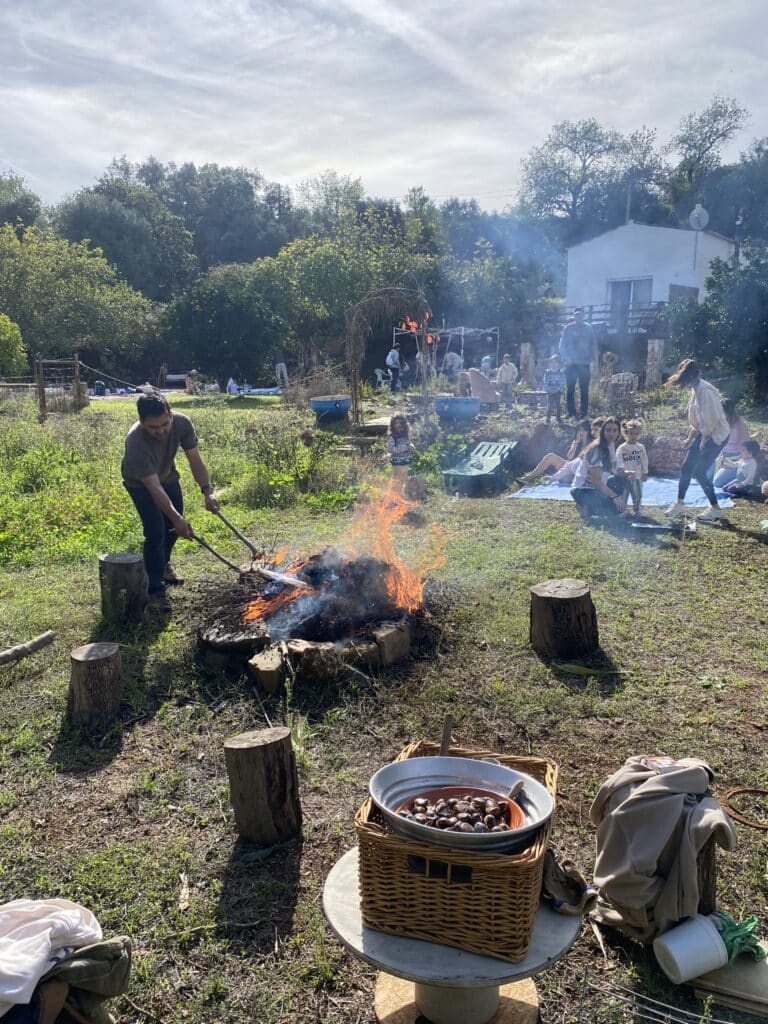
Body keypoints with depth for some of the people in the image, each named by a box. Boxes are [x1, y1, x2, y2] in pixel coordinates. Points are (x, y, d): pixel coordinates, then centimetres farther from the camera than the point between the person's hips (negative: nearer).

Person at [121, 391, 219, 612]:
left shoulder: (182, 423, -31)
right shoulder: (136, 442, -43)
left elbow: (195, 460, -22)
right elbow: (154, 487, -43)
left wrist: (207, 491, -33)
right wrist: (176, 518, -50)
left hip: (167, 475, 5)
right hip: (140, 482, -5)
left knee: (175, 526, 15)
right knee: (155, 531, -16)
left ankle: (164, 563, 44)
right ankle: (155, 590, -7)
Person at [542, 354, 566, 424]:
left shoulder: (561, 373, 1)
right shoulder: (547, 373, 4)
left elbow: (562, 383, -2)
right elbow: (544, 383, 1)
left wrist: (558, 389, -16)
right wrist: (548, 389, -13)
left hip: (558, 392, 0)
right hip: (550, 392, 0)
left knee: (558, 406, 1)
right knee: (549, 406, -4)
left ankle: (559, 418, 11)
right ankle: (548, 419, 4)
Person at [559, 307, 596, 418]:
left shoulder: (588, 329, 9)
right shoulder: (568, 328, 3)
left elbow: (592, 345, 12)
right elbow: (562, 345, 1)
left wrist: (590, 359, 0)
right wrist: (565, 359, -11)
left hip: (585, 364, 2)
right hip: (571, 363, -2)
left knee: (584, 390, 2)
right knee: (570, 389, -1)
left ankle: (585, 414, 6)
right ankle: (571, 413, 5)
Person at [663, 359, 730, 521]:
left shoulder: (705, 391, -23)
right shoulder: (694, 389, 6)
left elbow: (711, 420, -22)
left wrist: (704, 442, -14)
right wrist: (690, 438, 9)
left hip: (717, 434, -9)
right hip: (704, 433, 9)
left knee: (699, 471, -7)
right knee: (686, 466, 8)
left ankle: (716, 509, 6)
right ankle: (680, 504, 19)